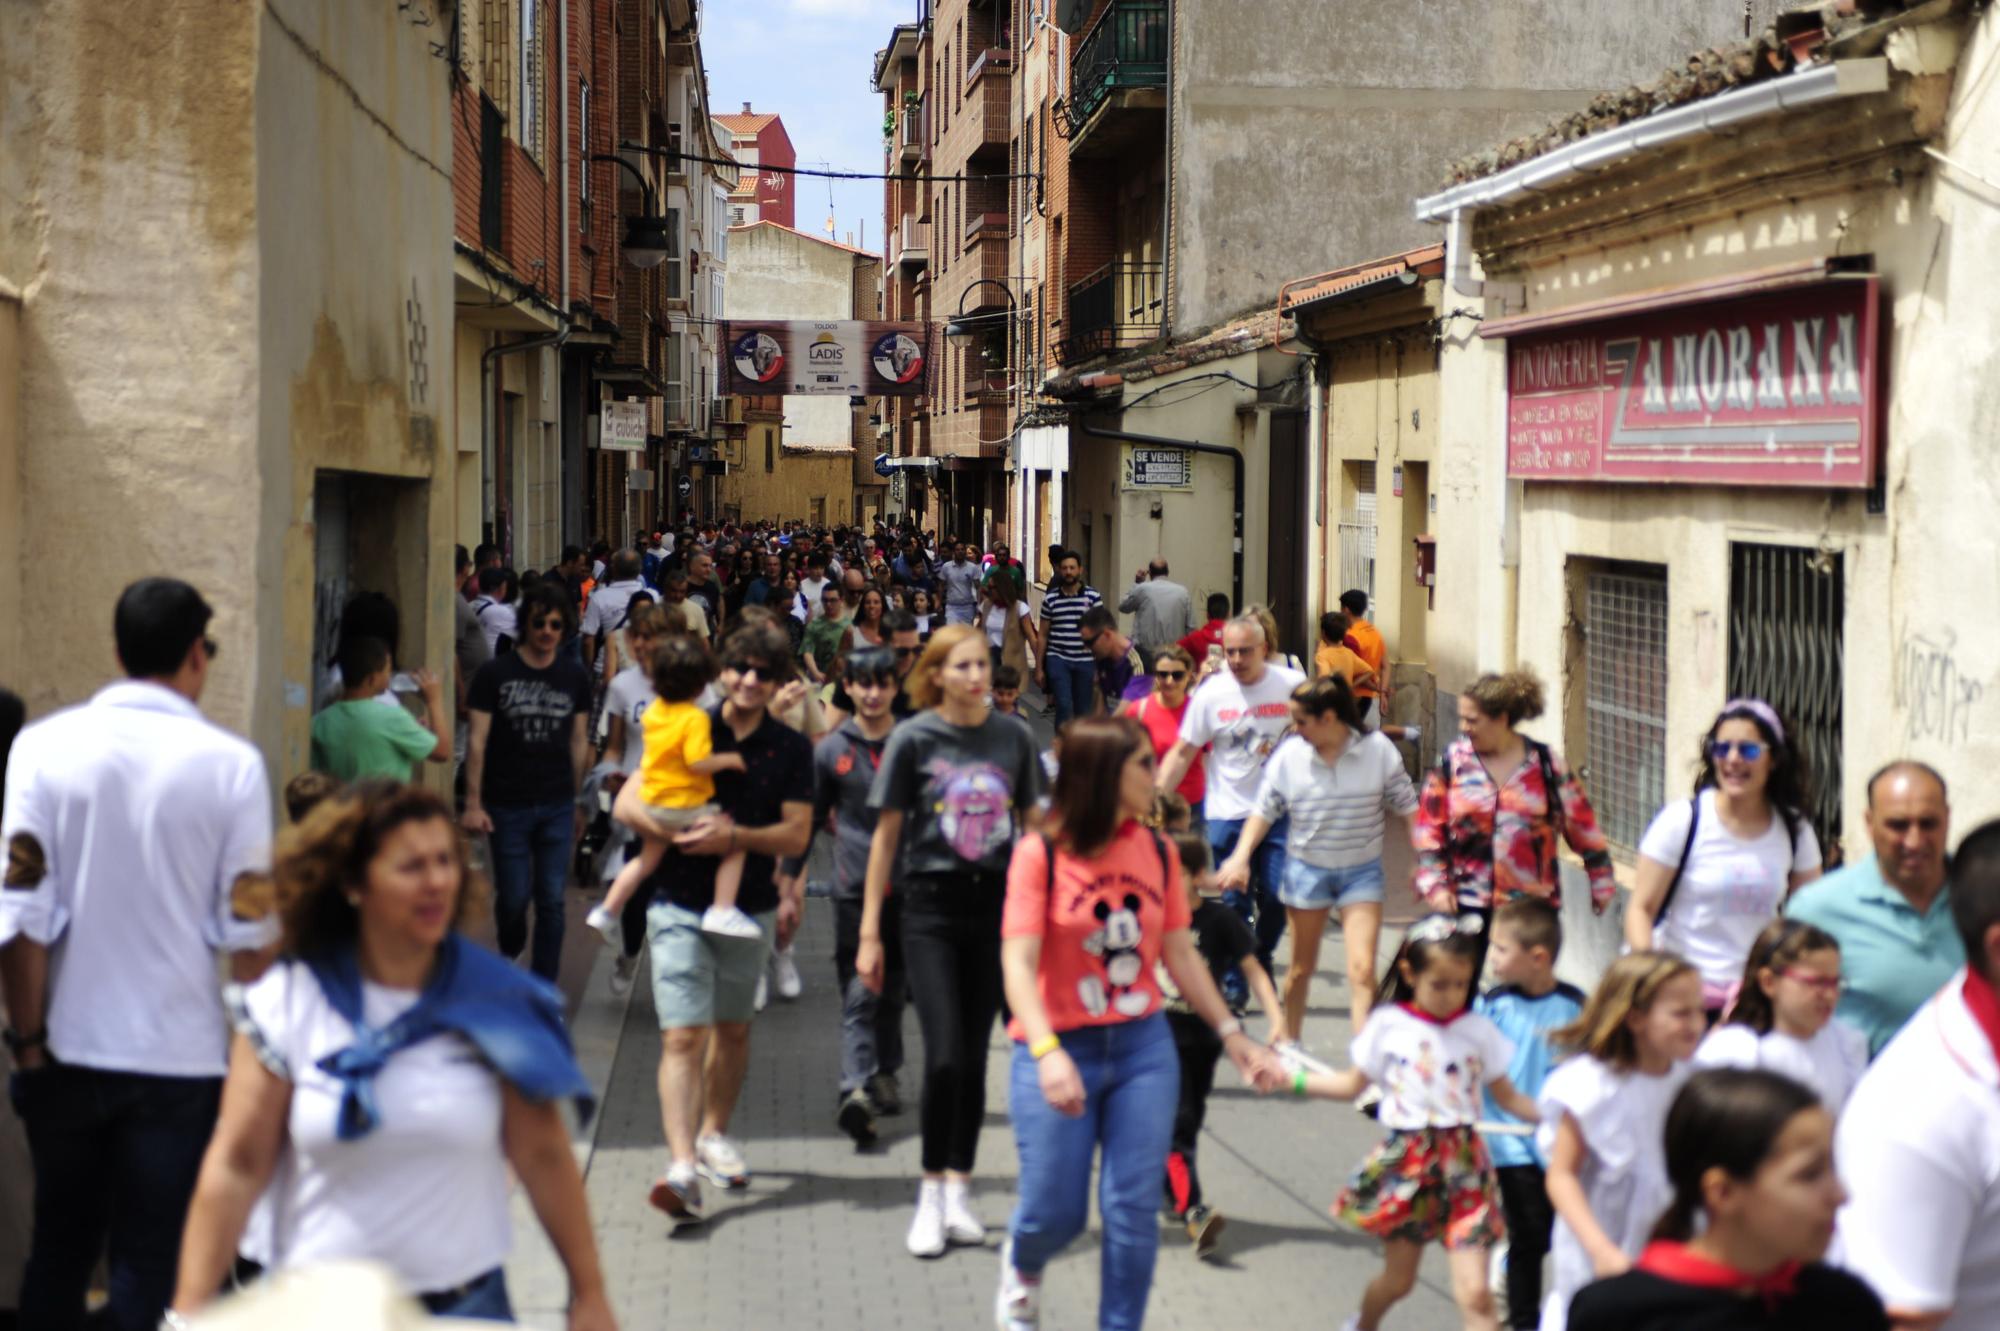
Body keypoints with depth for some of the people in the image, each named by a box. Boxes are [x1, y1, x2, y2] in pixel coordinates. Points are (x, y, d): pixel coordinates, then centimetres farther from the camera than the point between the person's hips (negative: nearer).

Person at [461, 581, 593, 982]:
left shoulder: (574, 675, 5)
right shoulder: (495, 674, -5)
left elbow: (579, 741, 11)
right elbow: (477, 740, -4)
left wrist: (578, 800, 11)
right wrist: (473, 803, -9)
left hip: (557, 806, 2)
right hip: (507, 806, -2)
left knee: (552, 901, 2)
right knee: (513, 897, 4)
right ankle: (509, 957, 35)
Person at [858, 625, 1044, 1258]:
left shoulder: (1012, 737, 4)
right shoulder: (914, 739, -4)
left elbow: (1031, 825, 13)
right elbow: (887, 835, 0)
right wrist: (869, 932, -2)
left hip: (995, 904, 3)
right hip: (931, 906, -3)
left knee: (975, 1056, 7)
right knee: (944, 1057, -10)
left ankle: (958, 1192, 17)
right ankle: (931, 1195, 5)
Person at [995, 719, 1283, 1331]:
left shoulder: (1157, 851, 4)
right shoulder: (1040, 853, -11)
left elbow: (1180, 954, 10)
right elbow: (1019, 963, -17)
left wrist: (1231, 1034, 6)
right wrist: (1047, 1052, -30)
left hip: (1143, 1049, 3)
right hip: (1061, 1051, -3)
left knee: (1132, 1210, -1)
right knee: (1055, 1212, 3)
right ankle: (1021, 1264, 38)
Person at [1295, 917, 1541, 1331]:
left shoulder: (1478, 1031, 0)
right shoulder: (1388, 1025, -1)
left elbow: (1506, 1096, 6)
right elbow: (1354, 1084, 11)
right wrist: (1292, 1079, 7)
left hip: (1463, 1163, 0)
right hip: (1406, 1161, 0)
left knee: (1474, 1291, -8)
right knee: (1397, 1279, 14)